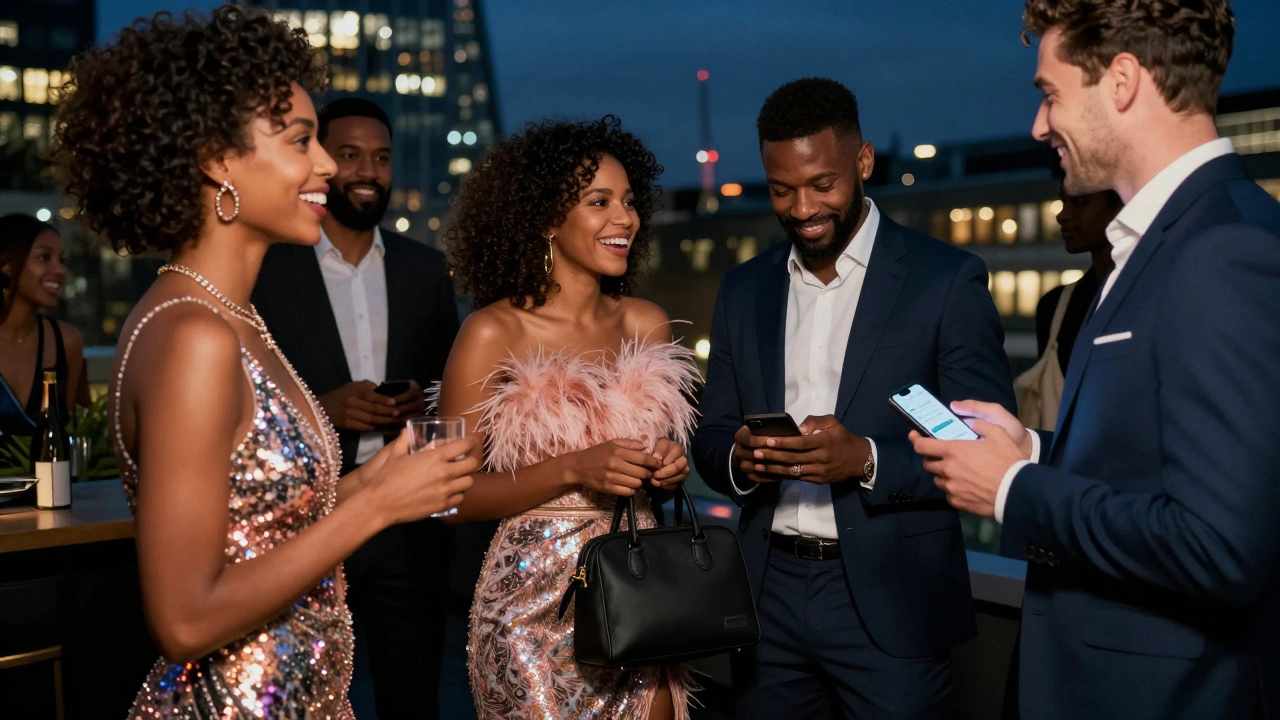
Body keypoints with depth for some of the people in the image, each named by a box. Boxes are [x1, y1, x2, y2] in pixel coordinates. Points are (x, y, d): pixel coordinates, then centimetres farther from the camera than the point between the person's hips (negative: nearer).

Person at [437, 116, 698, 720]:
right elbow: (452, 495, -11)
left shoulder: (646, 324, 5)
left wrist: (671, 467, -5)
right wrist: (573, 470, -21)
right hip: (538, 602, -4)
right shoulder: (493, 334, -9)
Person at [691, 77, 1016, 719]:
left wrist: (868, 460, -23)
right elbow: (711, 440, 11)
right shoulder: (743, 289, 8)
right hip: (768, 595, 4)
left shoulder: (947, 280, -5)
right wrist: (739, 461, -12)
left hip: (891, 608, -4)